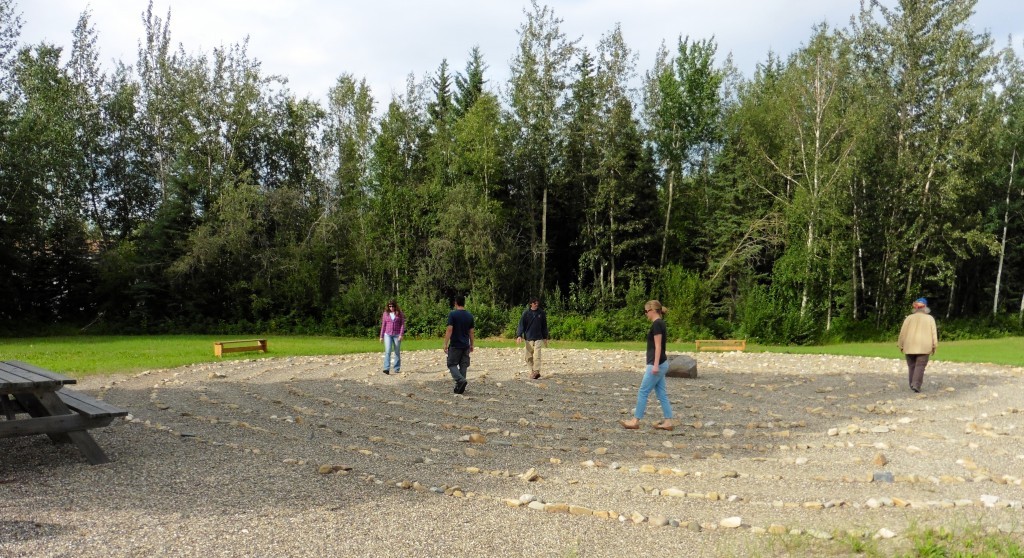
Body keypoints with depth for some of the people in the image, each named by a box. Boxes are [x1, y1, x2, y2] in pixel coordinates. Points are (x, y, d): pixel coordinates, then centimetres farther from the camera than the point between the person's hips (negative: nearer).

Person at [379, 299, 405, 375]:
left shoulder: (400, 313, 1)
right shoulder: (385, 314, 6)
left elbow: (402, 324, 0)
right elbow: (383, 325, 11)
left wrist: (401, 334, -10)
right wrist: (381, 336, 10)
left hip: (397, 335, 0)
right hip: (388, 335, 0)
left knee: (397, 352, 6)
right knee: (387, 351, -12)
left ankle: (397, 369, 15)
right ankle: (387, 369, -18)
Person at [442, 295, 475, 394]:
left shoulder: (452, 314, -10)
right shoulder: (469, 316, 6)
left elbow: (449, 330, -15)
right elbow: (471, 332, 11)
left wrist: (446, 344, -12)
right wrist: (471, 345, 19)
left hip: (455, 345, -5)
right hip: (466, 346, 5)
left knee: (452, 364, 4)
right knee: (463, 366, 9)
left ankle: (461, 380, -19)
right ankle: (459, 388, 10)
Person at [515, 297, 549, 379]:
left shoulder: (541, 313, 4)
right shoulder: (526, 313, -1)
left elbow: (544, 326, 12)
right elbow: (521, 324, -4)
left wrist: (545, 337, 14)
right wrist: (519, 335, -15)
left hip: (538, 338, 0)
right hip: (528, 338, 0)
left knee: (537, 355, -11)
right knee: (529, 356, 5)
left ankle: (537, 371, -13)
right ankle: (530, 372, 13)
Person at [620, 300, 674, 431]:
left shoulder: (656, 324, -15)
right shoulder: (660, 323, 15)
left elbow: (658, 346, -19)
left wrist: (655, 365, -22)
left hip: (657, 364, -10)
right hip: (661, 364, 10)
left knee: (643, 392, -3)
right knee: (661, 394, 10)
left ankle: (635, 421, 3)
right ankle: (667, 422, 10)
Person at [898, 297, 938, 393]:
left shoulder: (909, 318, 4)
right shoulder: (930, 318, 3)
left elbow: (902, 333, 2)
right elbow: (934, 333, -1)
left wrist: (901, 346, 9)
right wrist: (934, 346, 3)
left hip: (909, 346, 1)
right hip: (924, 346, -1)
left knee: (911, 366, 10)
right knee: (920, 366, -5)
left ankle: (912, 384, 13)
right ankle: (916, 385, -18)